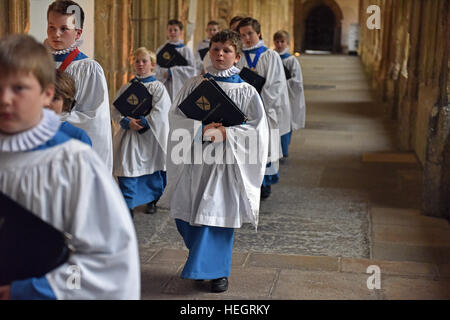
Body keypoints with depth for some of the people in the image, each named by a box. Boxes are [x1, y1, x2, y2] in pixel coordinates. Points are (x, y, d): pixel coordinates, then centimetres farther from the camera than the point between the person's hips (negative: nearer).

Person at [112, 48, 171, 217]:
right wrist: (128, 122, -13)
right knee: (127, 168, -7)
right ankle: (128, 205, -2)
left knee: (153, 170, 10)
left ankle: (152, 200, 32)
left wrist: (143, 123, -16)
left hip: (151, 136, -2)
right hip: (129, 136, 2)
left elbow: (160, 111, -11)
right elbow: (115, 110, 4)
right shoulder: (126, 88, 9)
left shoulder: (157, 87, -1)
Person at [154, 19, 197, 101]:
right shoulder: (161, 50, 9)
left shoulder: (186, 50, 3)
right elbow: (155, 69, 4)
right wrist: (164, 73, -17)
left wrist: (172, 71, -12)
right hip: (164, 88, 2)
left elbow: (192, 70, -6)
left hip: (180, 88, -2)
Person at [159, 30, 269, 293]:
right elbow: (176, 115, 0)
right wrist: (201, 130, -16)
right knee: (185, 214, 8)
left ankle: (219, 271, 15)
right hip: (195, 160, 3)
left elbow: (257, 128, -4)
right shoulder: (195, 85, 5)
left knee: (218, 215, -2)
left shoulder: (246, 91, -1)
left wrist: (226, 133, -16)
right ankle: (204, 260, 31)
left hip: (226, 161, -3)